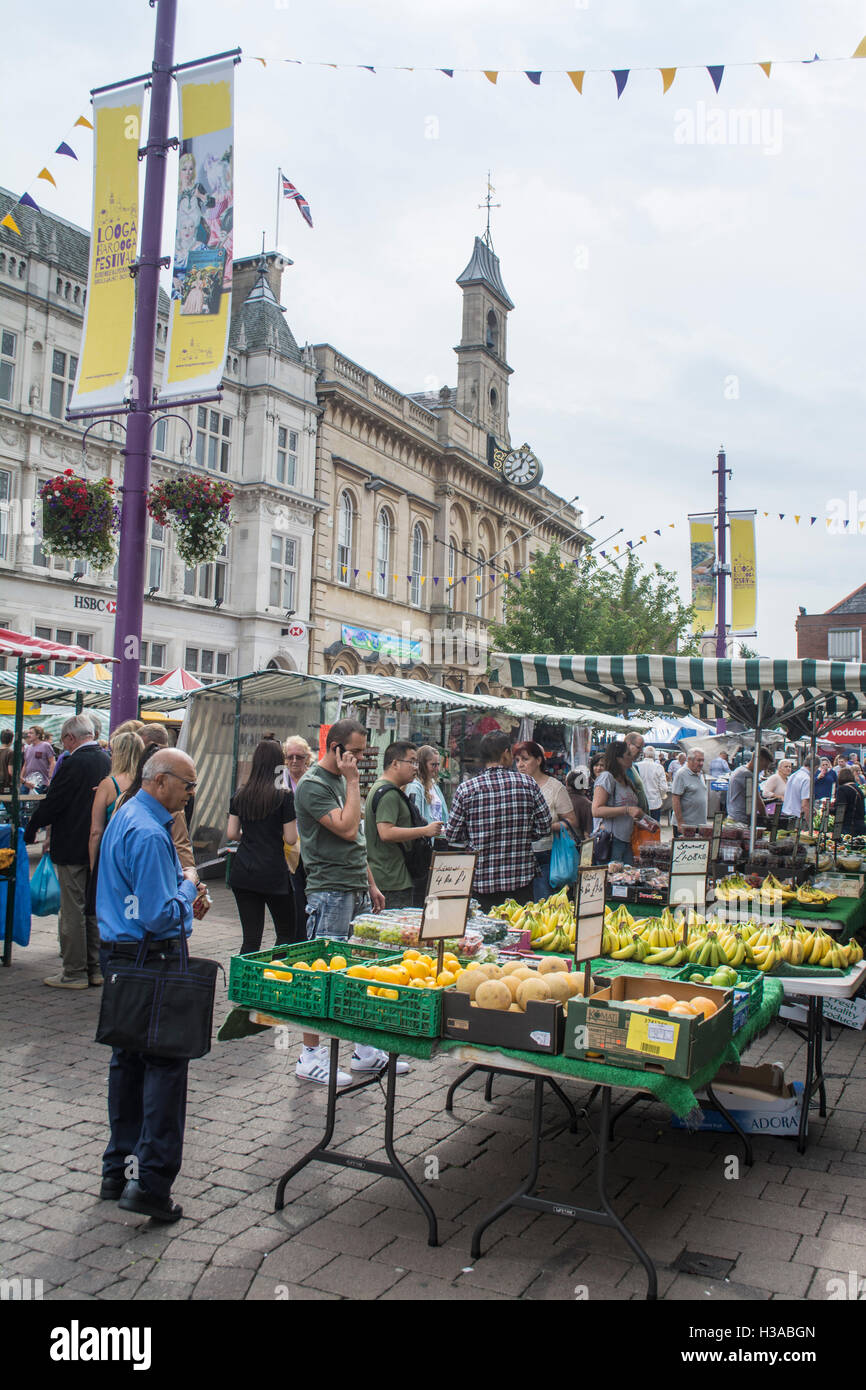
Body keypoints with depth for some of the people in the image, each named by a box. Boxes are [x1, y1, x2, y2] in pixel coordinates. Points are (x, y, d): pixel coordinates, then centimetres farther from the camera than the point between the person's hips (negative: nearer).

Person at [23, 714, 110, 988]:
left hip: (72, 848, -7)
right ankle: (95, 968, 21)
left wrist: (30, 829, 3)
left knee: (73, 910, 1)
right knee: (94, 908, 14)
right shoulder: (107, 761, 4)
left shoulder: (73, 763, -17)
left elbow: (52, 804, -12)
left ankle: (74, 973, 7)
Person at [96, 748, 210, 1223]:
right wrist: (188, 890, -7)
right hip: (149, 959, -11)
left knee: (128, 1060, 17)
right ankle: (152, 1183, 1)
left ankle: (117, 1172, 27)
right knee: (166, 1064, -3)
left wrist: (182, 901, 10)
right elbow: (159, 916, -25)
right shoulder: (149, 834, -23)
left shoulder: (126, 816, 11)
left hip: (119, 953, 11)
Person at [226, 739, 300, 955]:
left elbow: (231, 833, 6)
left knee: (251, 937, 8)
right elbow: (291, 839, -10)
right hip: (274, 872, -4)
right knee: (287, 933, 12)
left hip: (242, 872, 4)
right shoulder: (284, 795, -9)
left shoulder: (240, 794, 5)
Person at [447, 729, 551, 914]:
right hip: (521, 881, 1)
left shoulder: (465, 789, -7)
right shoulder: (527, 784, -4)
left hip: (481, 884, 0)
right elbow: (545, 827, 1)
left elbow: (453, 837, -3)